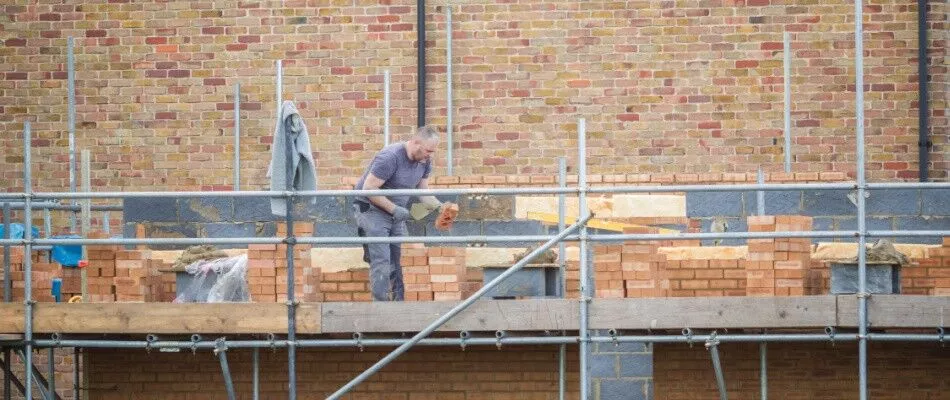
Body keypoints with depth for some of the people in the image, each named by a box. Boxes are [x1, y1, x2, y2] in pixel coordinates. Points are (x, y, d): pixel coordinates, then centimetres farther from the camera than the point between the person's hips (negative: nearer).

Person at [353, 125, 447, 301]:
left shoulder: (425, 161, 0)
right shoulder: (390, 157, -24)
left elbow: (423, 193, 7)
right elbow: (369, 188, -23)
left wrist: (440, 207, -12)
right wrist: (394, 209, -23)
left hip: (396, 213, 7)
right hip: (372, 209, -7)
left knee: (399, 261, 2)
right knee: (381, 263, -13)